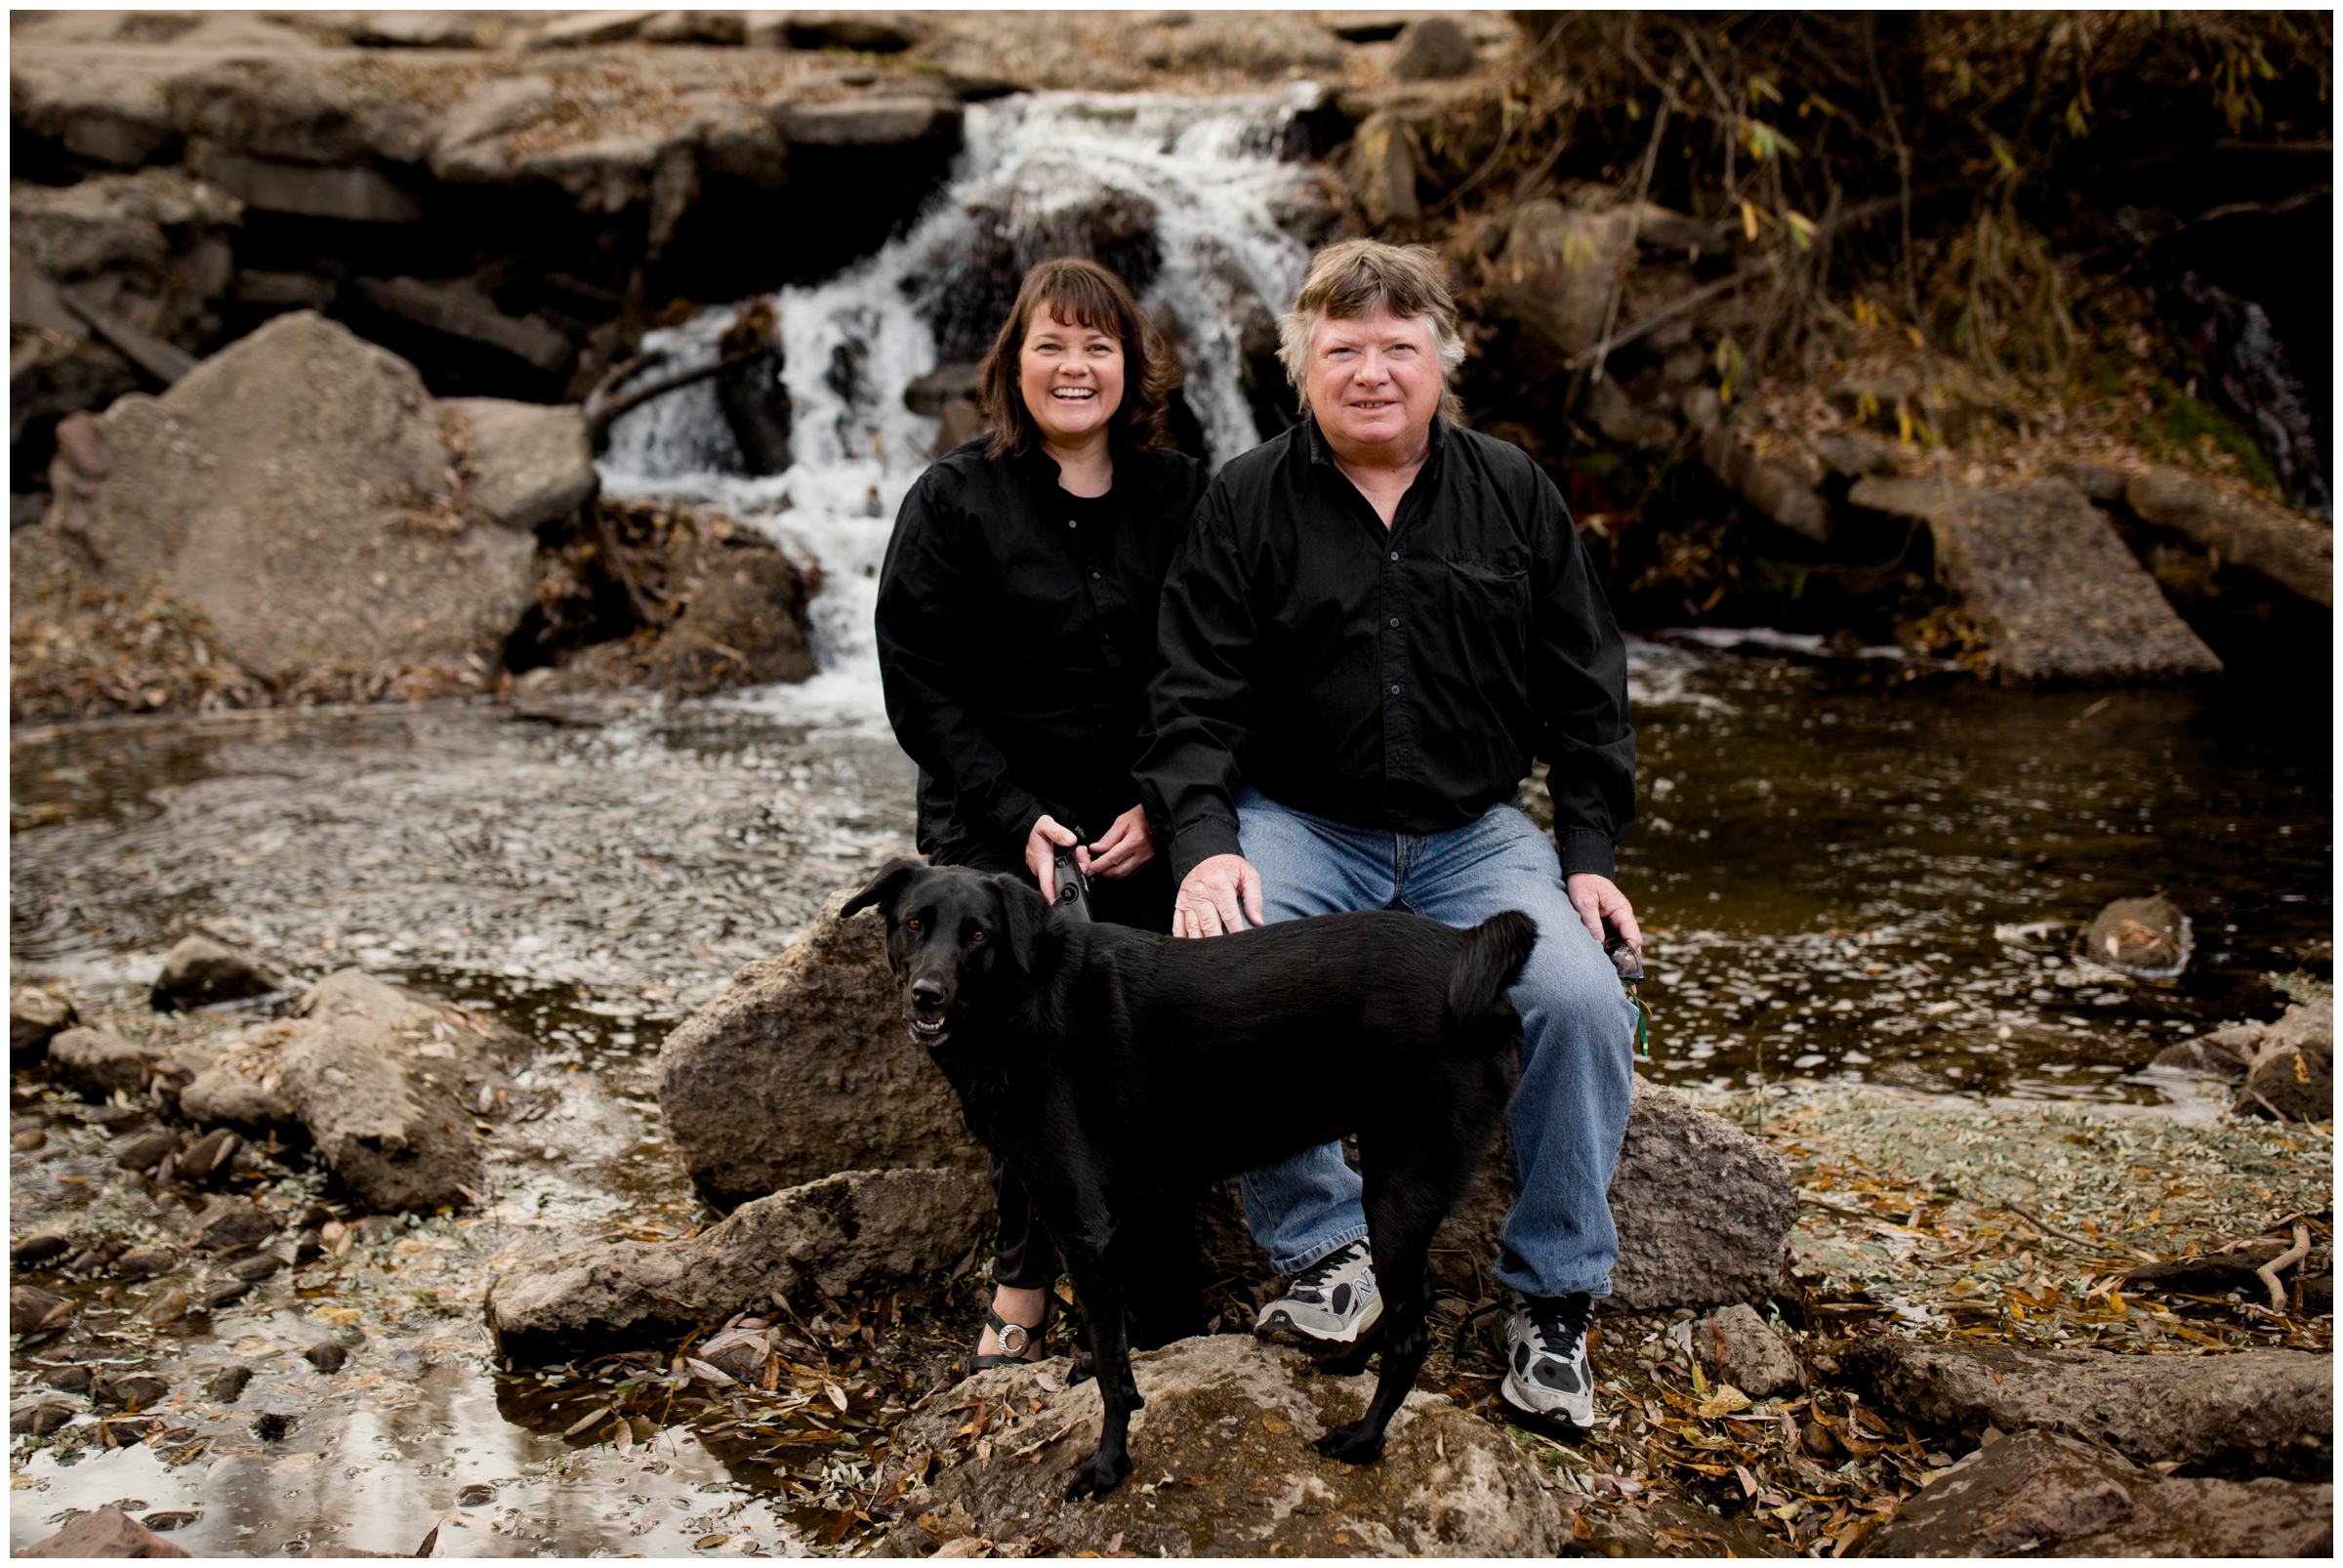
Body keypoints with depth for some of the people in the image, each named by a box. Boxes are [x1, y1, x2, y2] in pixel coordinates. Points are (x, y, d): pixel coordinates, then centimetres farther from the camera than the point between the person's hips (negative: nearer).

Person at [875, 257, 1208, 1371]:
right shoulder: (954, 500, 2)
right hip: (995, 829, -2)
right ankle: (1025, 1272, -3)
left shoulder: (1182, 500, 9)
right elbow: (919, 686, -3)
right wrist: (1017, 819, -12)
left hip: (1144, 832, 2)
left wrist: (1162, 811, -7)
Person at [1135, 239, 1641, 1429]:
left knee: (1581, 999, -25)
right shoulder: (1245, 504, 1)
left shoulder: (1513, 494, 7)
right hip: (1298, 825, -1)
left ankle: (1553, 1295, -4)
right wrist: (1205, 844, -20)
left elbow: (1583, 690, 10)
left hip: (1476, 831, 1)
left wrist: (1590, 852, 1)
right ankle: (1326, 1251, -10)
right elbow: (1195, 697, -4)